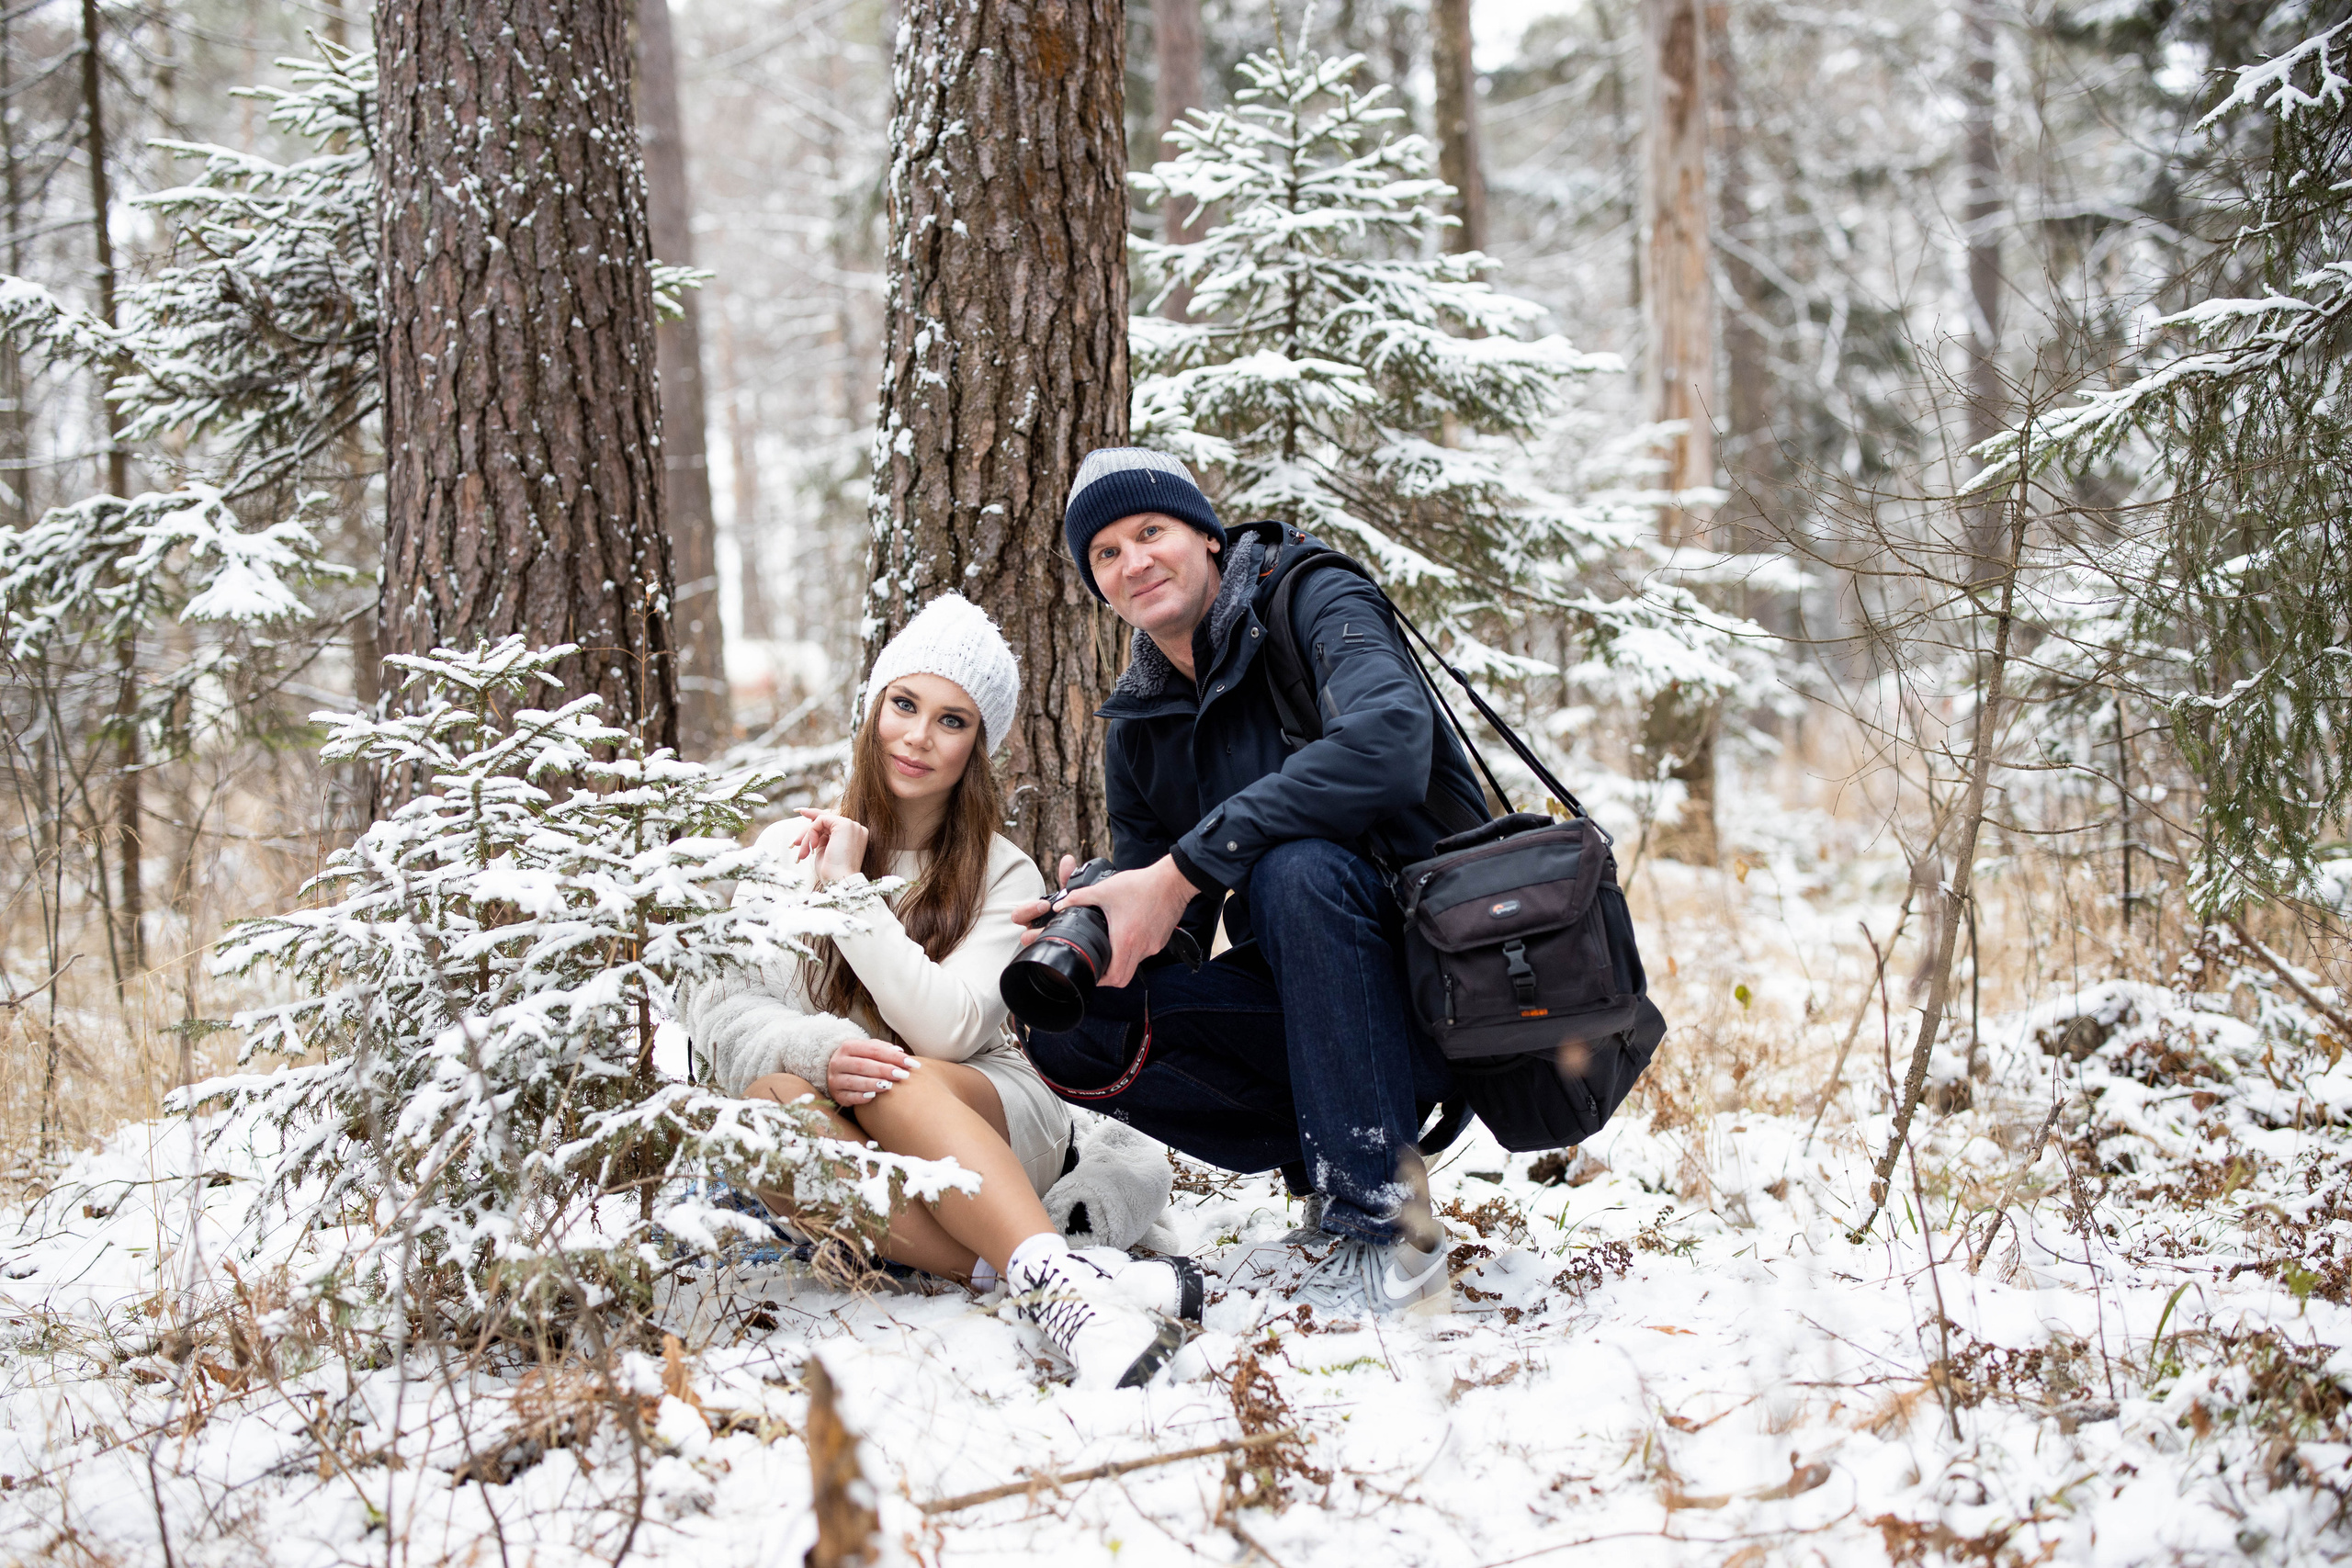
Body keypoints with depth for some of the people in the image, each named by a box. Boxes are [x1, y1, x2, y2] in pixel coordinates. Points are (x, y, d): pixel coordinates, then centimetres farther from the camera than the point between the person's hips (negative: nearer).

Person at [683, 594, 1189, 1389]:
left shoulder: (1002, 875, 4)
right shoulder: (786, 849, 9)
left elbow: (947, 1029, -13)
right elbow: (718, 1011, -3)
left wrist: (849, 890, -13)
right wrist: (817, 1051, -24)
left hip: (987, 1125, -1)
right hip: (844, 1139, 1)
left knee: (894, 1081, -34)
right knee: (771, 1100, -34)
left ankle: (1047, 1280, -53)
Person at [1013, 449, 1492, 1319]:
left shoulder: (1315, 603, -9)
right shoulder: (1138, 729, 10)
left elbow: (1388, 743, -32)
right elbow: (1170, 940, 11)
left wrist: (1185, 869, -31)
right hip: (1308, 1003, 6)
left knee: (1296, 868, -35)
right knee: (1069, 1032, -11)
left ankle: (1383, 1222, -31)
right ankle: (1329, 1171, -2)